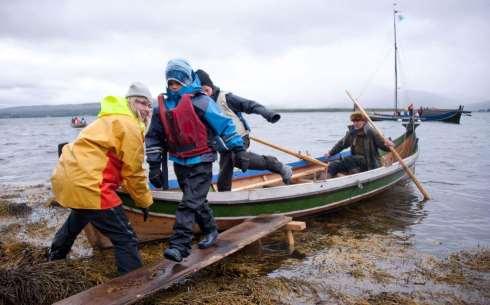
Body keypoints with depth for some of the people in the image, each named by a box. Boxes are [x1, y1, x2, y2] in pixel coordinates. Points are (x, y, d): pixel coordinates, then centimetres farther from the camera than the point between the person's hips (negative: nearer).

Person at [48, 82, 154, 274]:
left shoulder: (114, 118, 22)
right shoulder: (130, 126, -9)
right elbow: (133, 172, -9)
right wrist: (144, 201, 4)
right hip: (86, 184, -12)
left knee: (79, 217, 41)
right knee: (125, 238, -8)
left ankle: (55, 257, 65)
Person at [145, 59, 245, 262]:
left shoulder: (200, 101, -13)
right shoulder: (162, 105, 5)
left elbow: (225, 125, -10)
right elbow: (154, 137, 11)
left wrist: (238, 150, -8)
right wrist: (154, 165, 9)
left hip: (200, 163, -6)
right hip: (179, 163, 7)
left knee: (189, 203, -11)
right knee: (197, 201, 18)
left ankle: (179, 245, -6)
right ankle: (210, 231, 38)